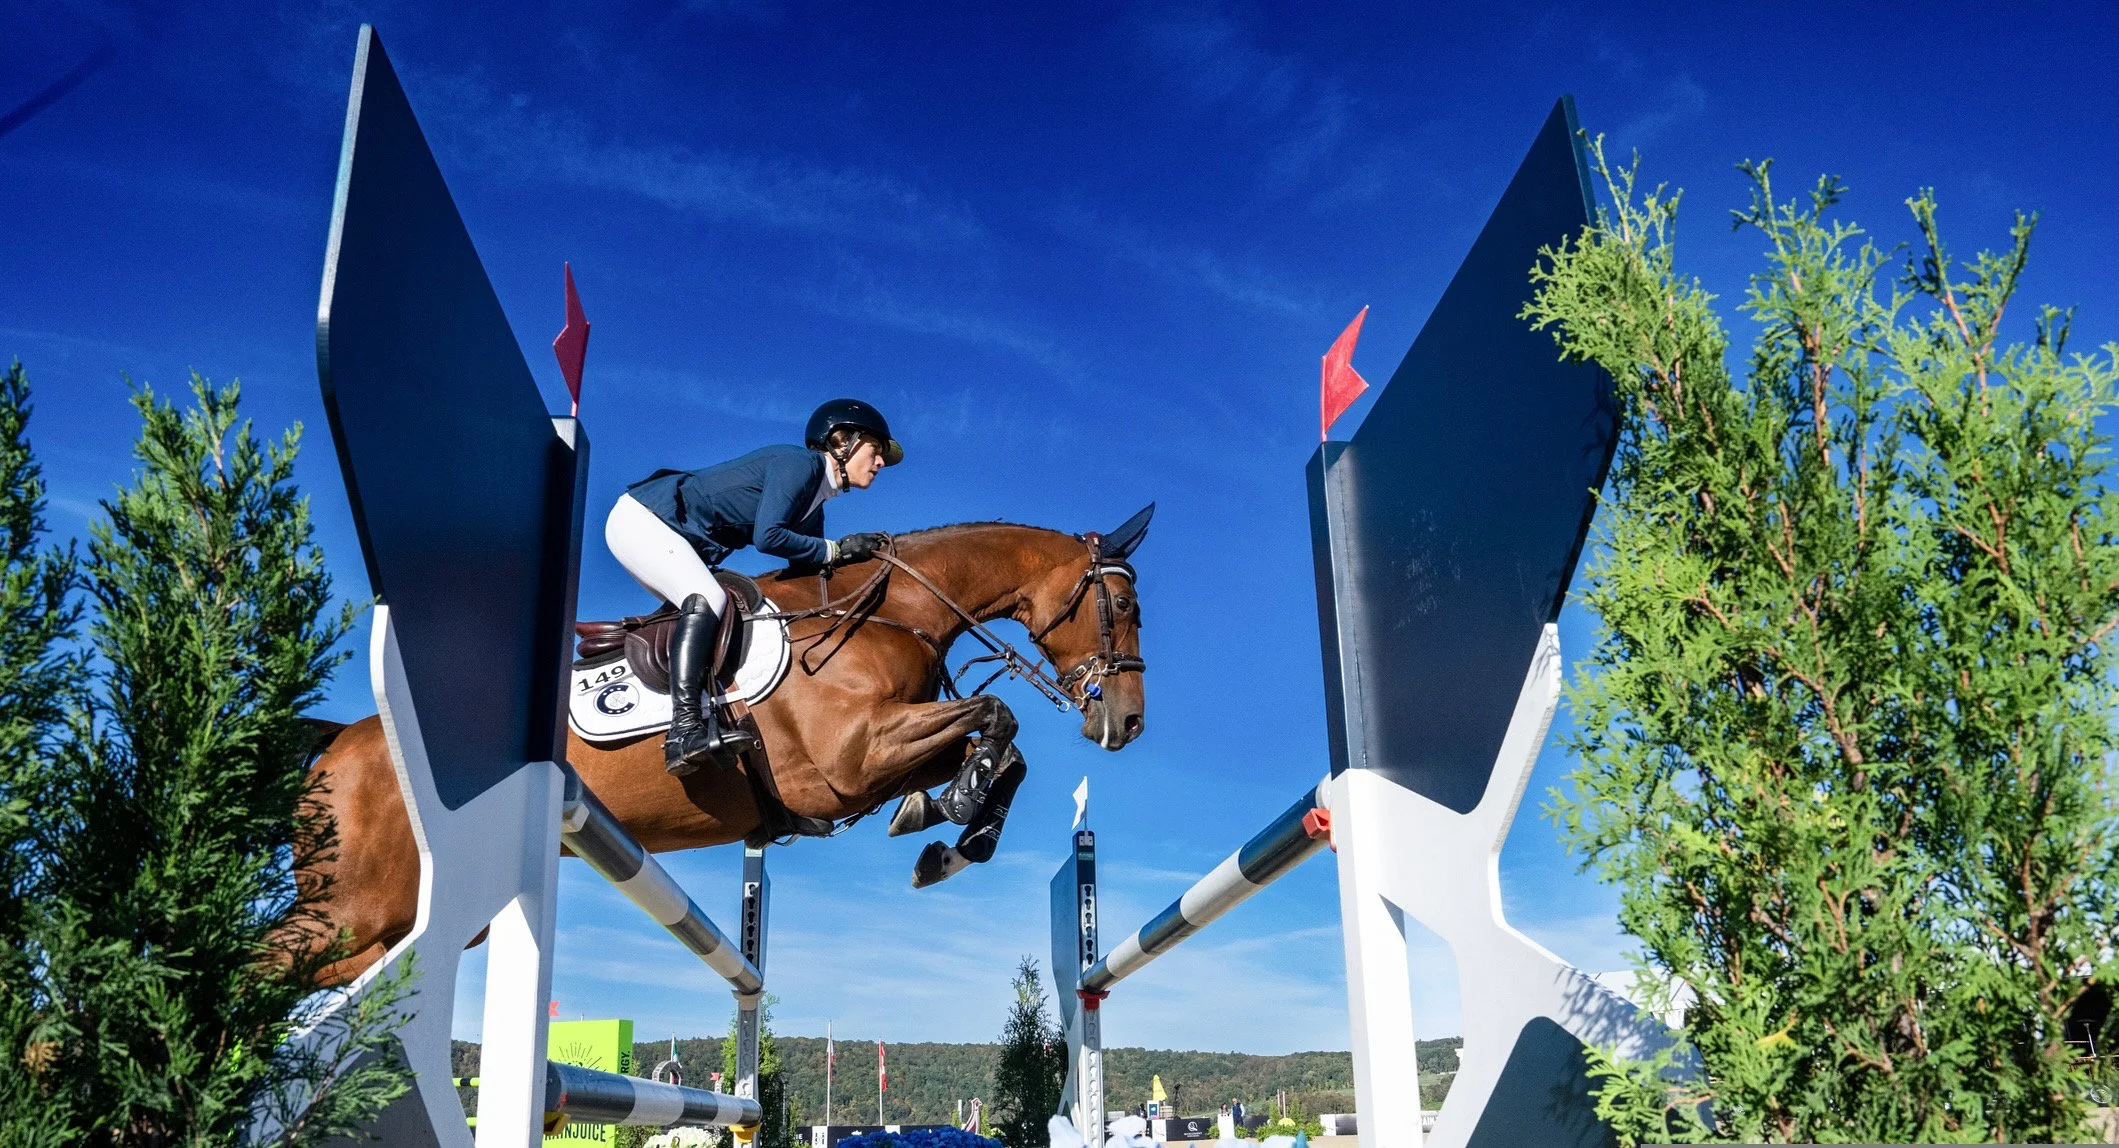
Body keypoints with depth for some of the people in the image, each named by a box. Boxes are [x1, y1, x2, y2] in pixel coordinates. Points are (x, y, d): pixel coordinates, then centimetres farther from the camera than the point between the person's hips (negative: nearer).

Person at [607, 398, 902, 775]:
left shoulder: (813, 507, 14)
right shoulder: (799, 463, -14)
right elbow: (768, 536, -26)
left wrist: (864, 555, 0)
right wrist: (837, 550, -17)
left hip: (680, 544, 11)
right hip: (640, 518, -11)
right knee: (707, 599, -28)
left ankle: (709, 715, -20)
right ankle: (685, 731, -39)